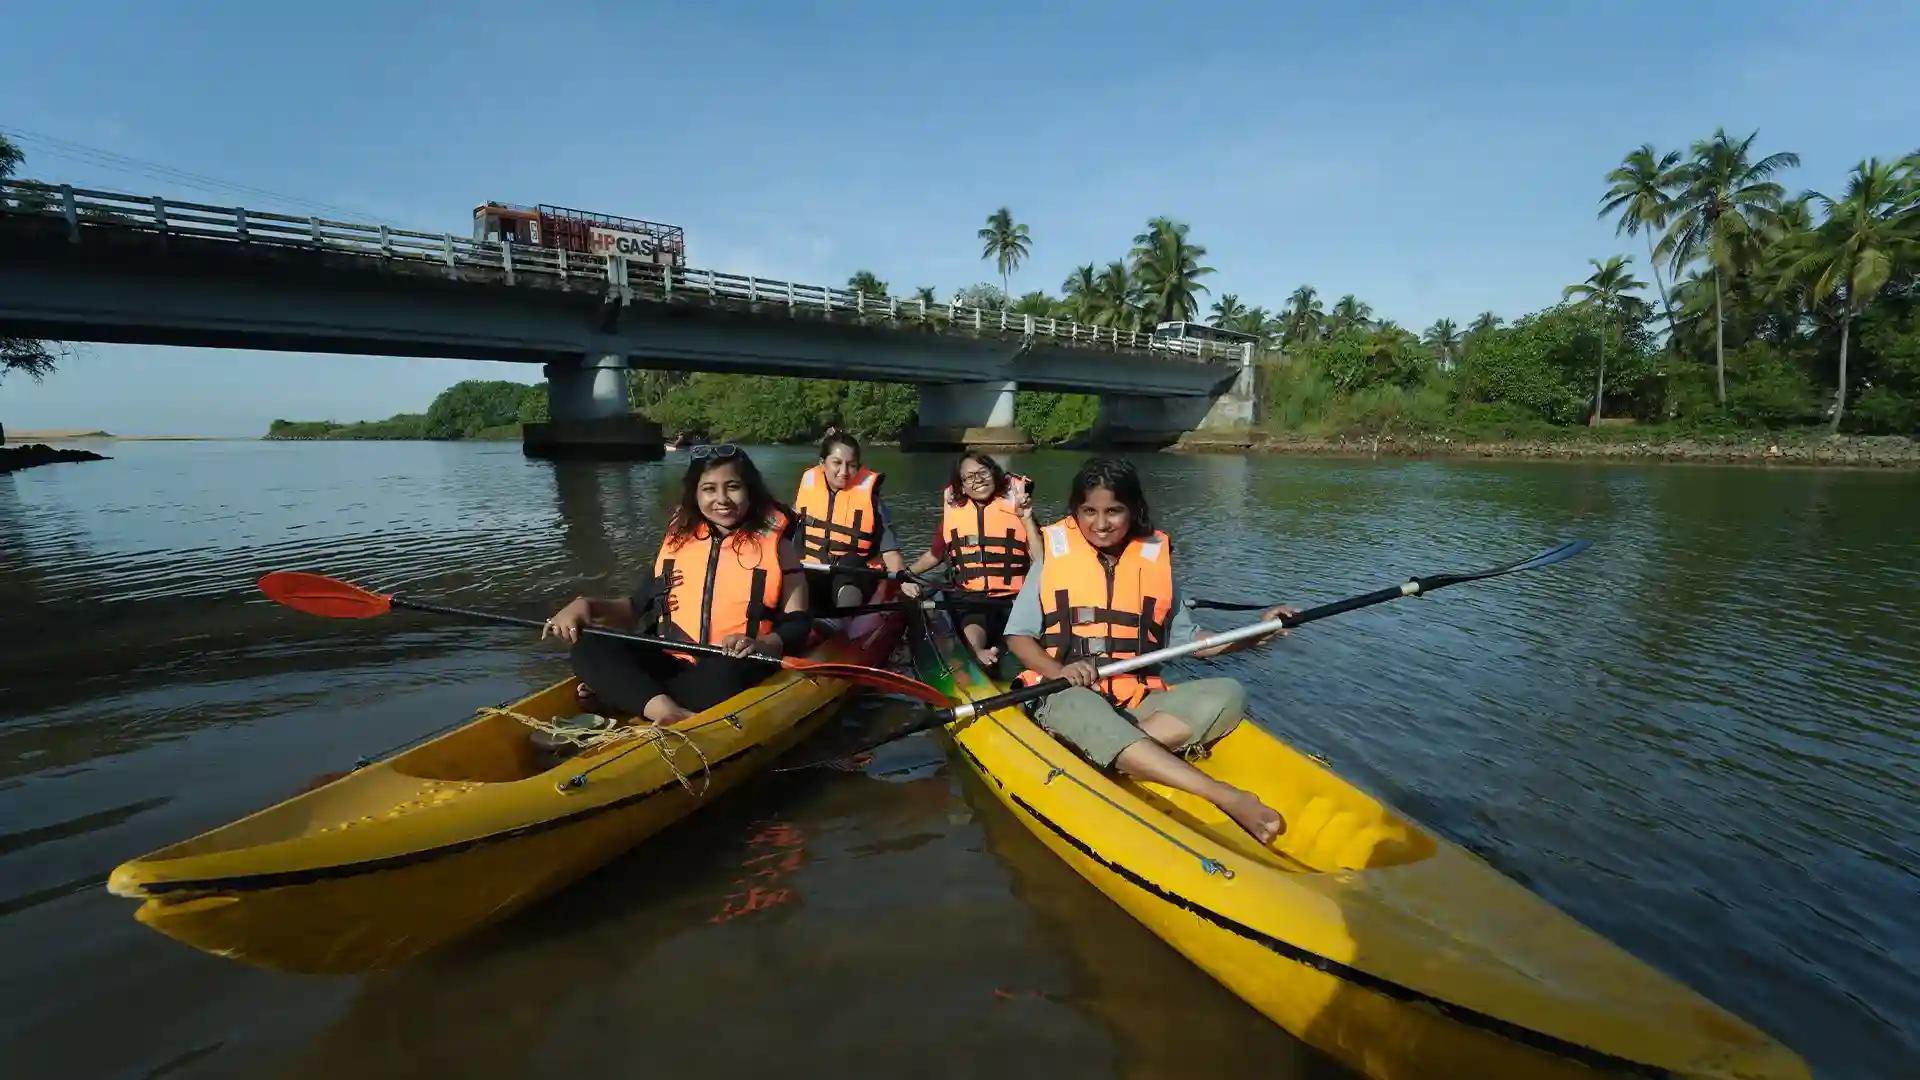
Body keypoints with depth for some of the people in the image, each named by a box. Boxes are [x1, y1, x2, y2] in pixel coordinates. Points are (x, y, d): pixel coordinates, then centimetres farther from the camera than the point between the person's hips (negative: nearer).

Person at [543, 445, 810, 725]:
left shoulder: (775, 546, -1)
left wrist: (760, 645, -21)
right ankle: (668, 712, -34)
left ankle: (619, 692, -21)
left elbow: (798, 625, -1)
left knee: (729, 674, -38)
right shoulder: (678, 540, 10)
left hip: (733, 670, -4)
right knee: (590, 648, -17)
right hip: (669, 664, 4)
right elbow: (638, 607, 19)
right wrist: (588, 605, 1)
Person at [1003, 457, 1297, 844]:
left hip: (1140, 701, 3)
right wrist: (1057, 670, -16)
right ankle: (1230, 798, -44)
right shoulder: (1054, 554, 3)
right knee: (1083, 707, -39)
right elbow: (1018, 635, 4)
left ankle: (1112, 757, -33)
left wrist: (1253, 635, 3)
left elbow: (1185, 638, 16)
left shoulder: (1156, 557, 9)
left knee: (1227, 694, -21)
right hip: (1069, 697, -3)